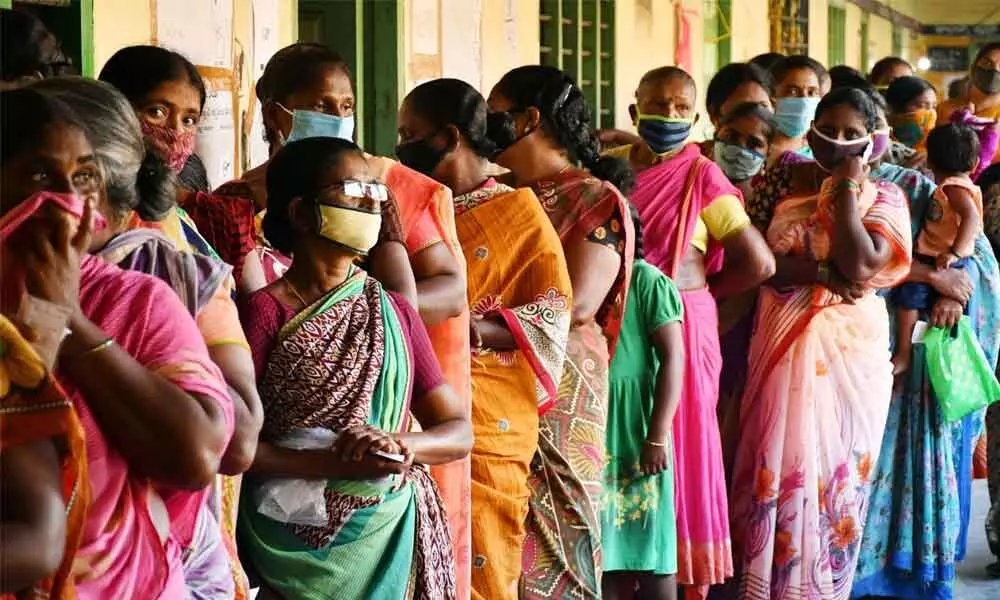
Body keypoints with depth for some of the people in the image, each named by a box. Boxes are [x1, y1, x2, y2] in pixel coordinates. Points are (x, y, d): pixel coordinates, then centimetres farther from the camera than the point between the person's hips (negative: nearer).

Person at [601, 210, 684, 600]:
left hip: (636, 436, -5)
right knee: (604, 548, 7)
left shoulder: (646, 280, -6)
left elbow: (673, 358, -10)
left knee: (650, 547, 0)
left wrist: (658, 436, -16)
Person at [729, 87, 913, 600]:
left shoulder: (884, 199, 2)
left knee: (836, 463, 4)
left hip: (850, 351, -1)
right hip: (784, 347, 2)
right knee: (778, 462, 0)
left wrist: (846, 187, -12)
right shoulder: (789, 189, 9)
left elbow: (861, 265, -15)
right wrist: (824, 274, -19)